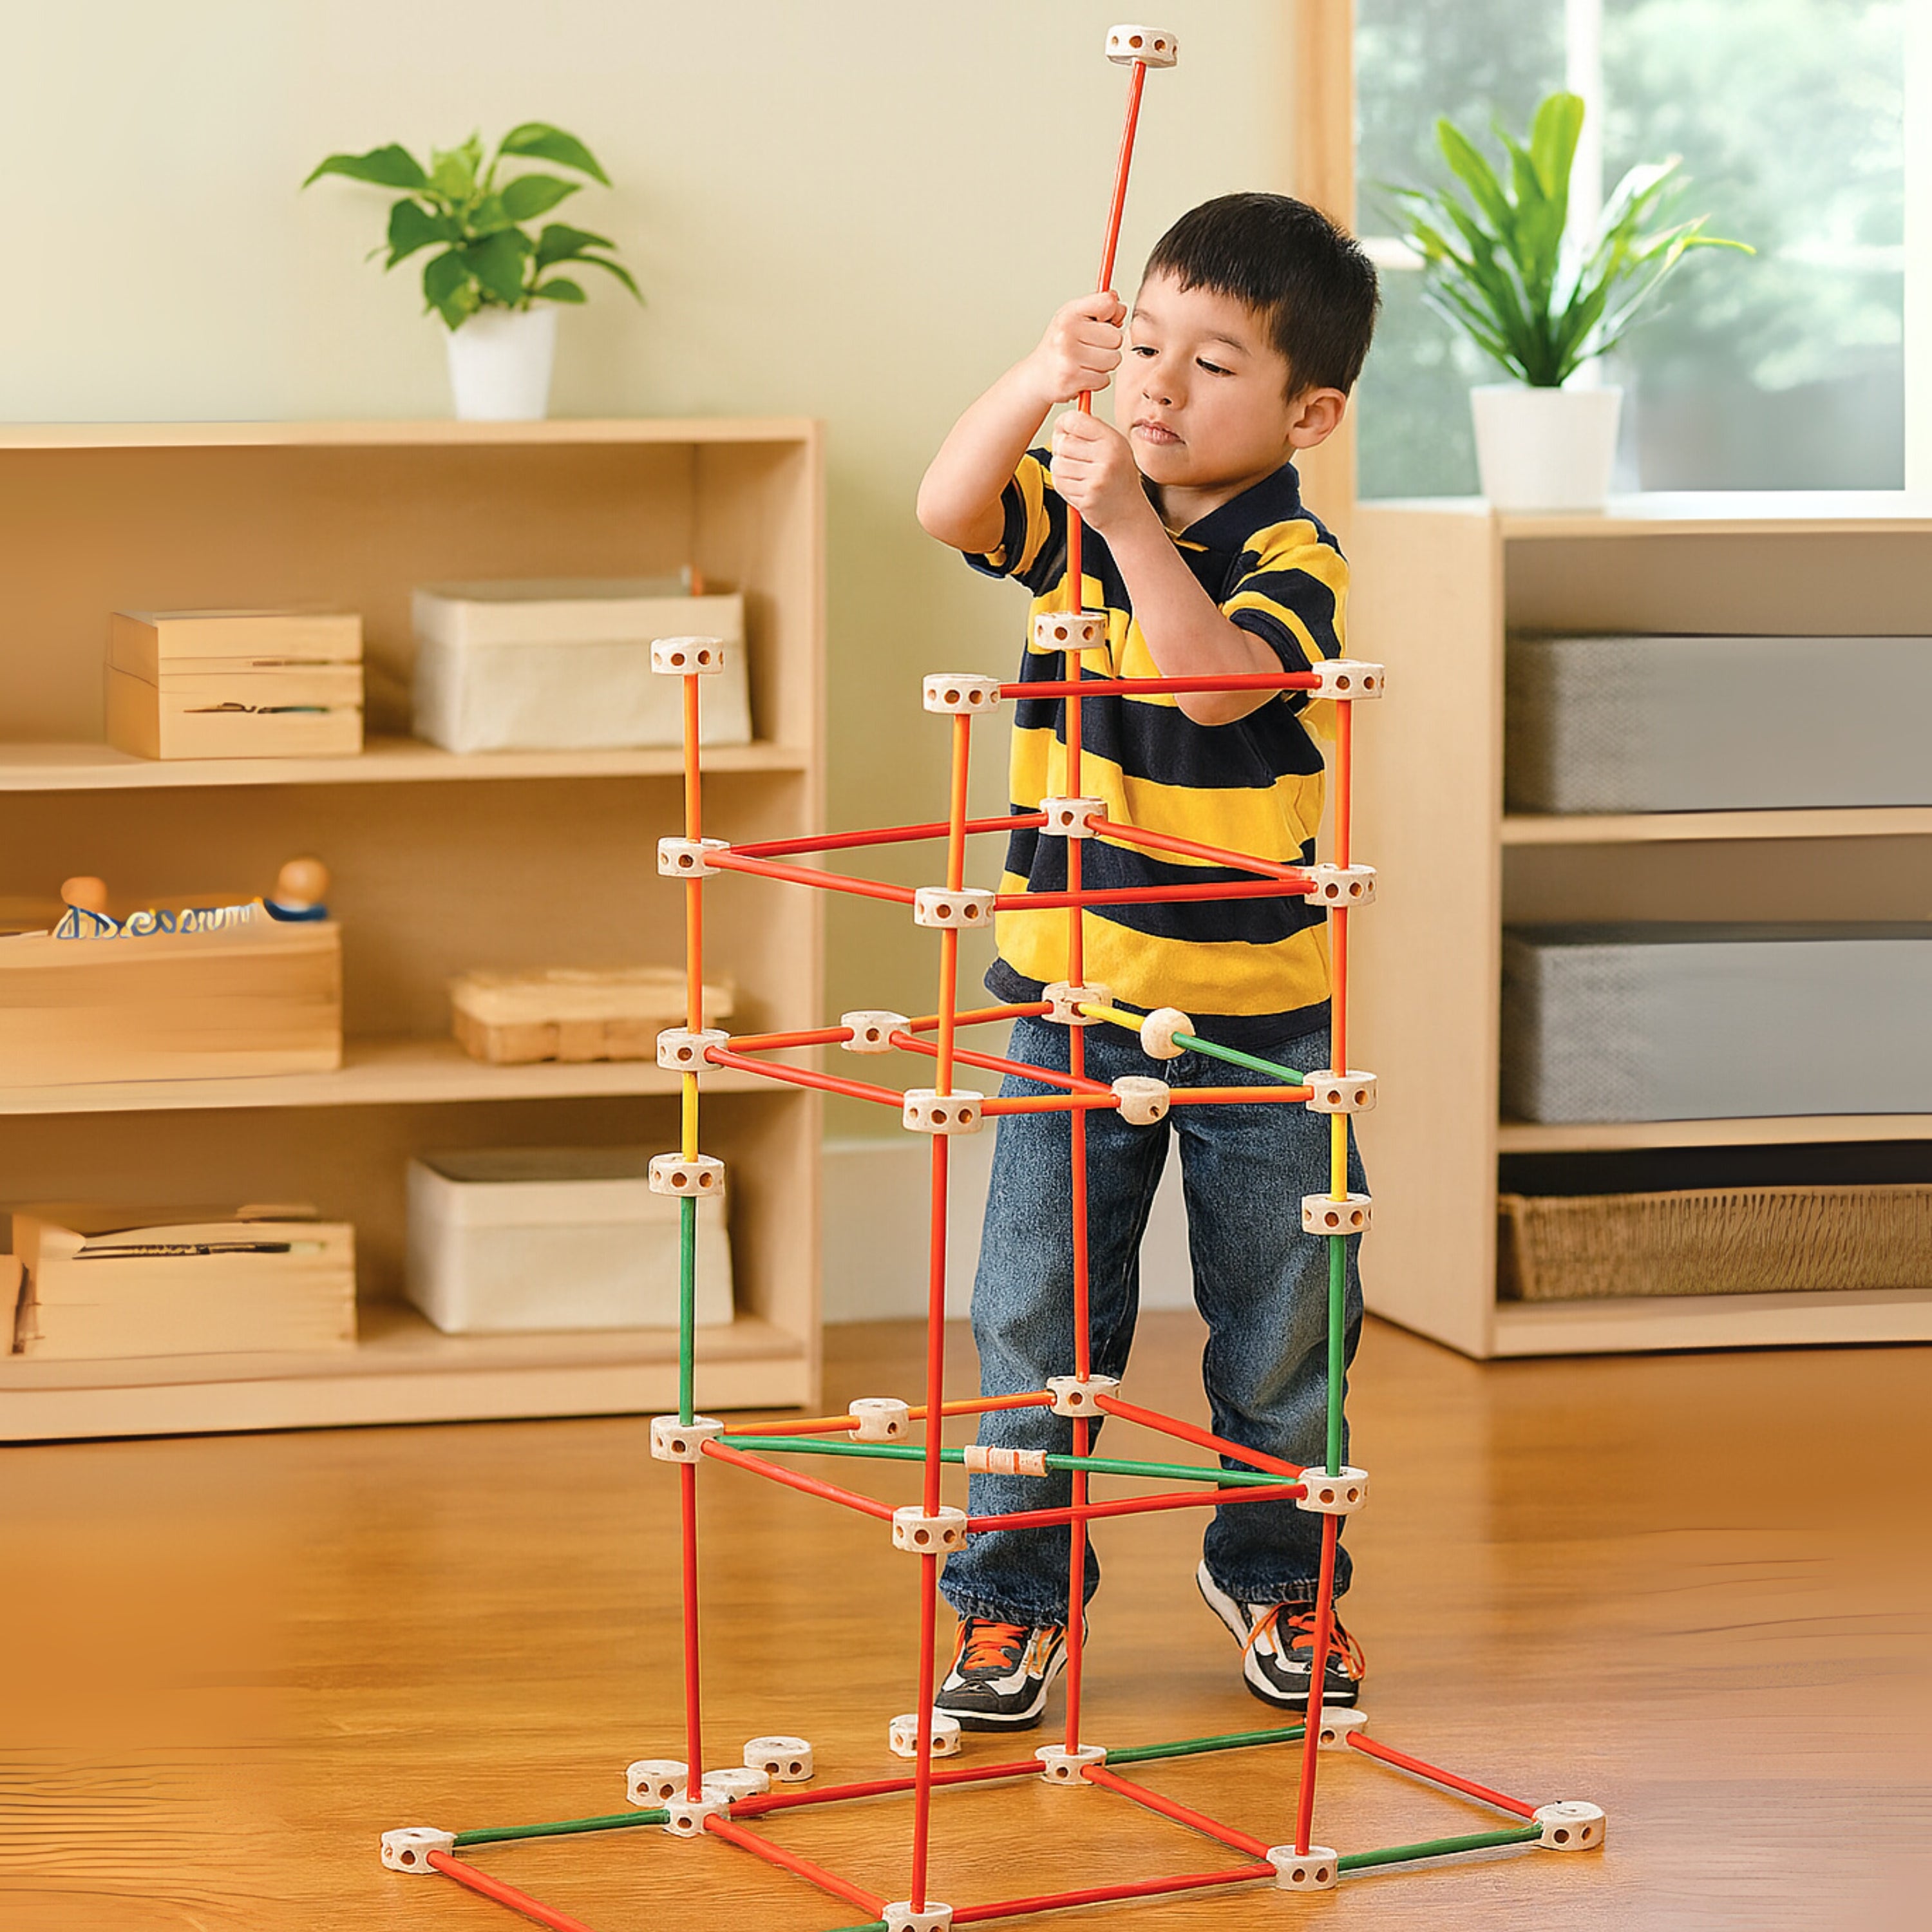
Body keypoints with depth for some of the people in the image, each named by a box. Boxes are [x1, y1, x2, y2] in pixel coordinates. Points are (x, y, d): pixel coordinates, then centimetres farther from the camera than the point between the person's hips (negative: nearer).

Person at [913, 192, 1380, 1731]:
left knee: (1285, 1323, 10)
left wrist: (1131, 521, -43)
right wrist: (1039, 382, -36)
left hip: (1259, 1011, -2)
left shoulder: (1295, 560, -13)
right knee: (1035, 1313, 3)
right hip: (1072, 992, 2)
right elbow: (949, 508, -20)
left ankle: (1273, 1574, 30)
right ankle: (1013, 1596, 15)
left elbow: (1216, 678, -32)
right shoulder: (1071, 509, 0)